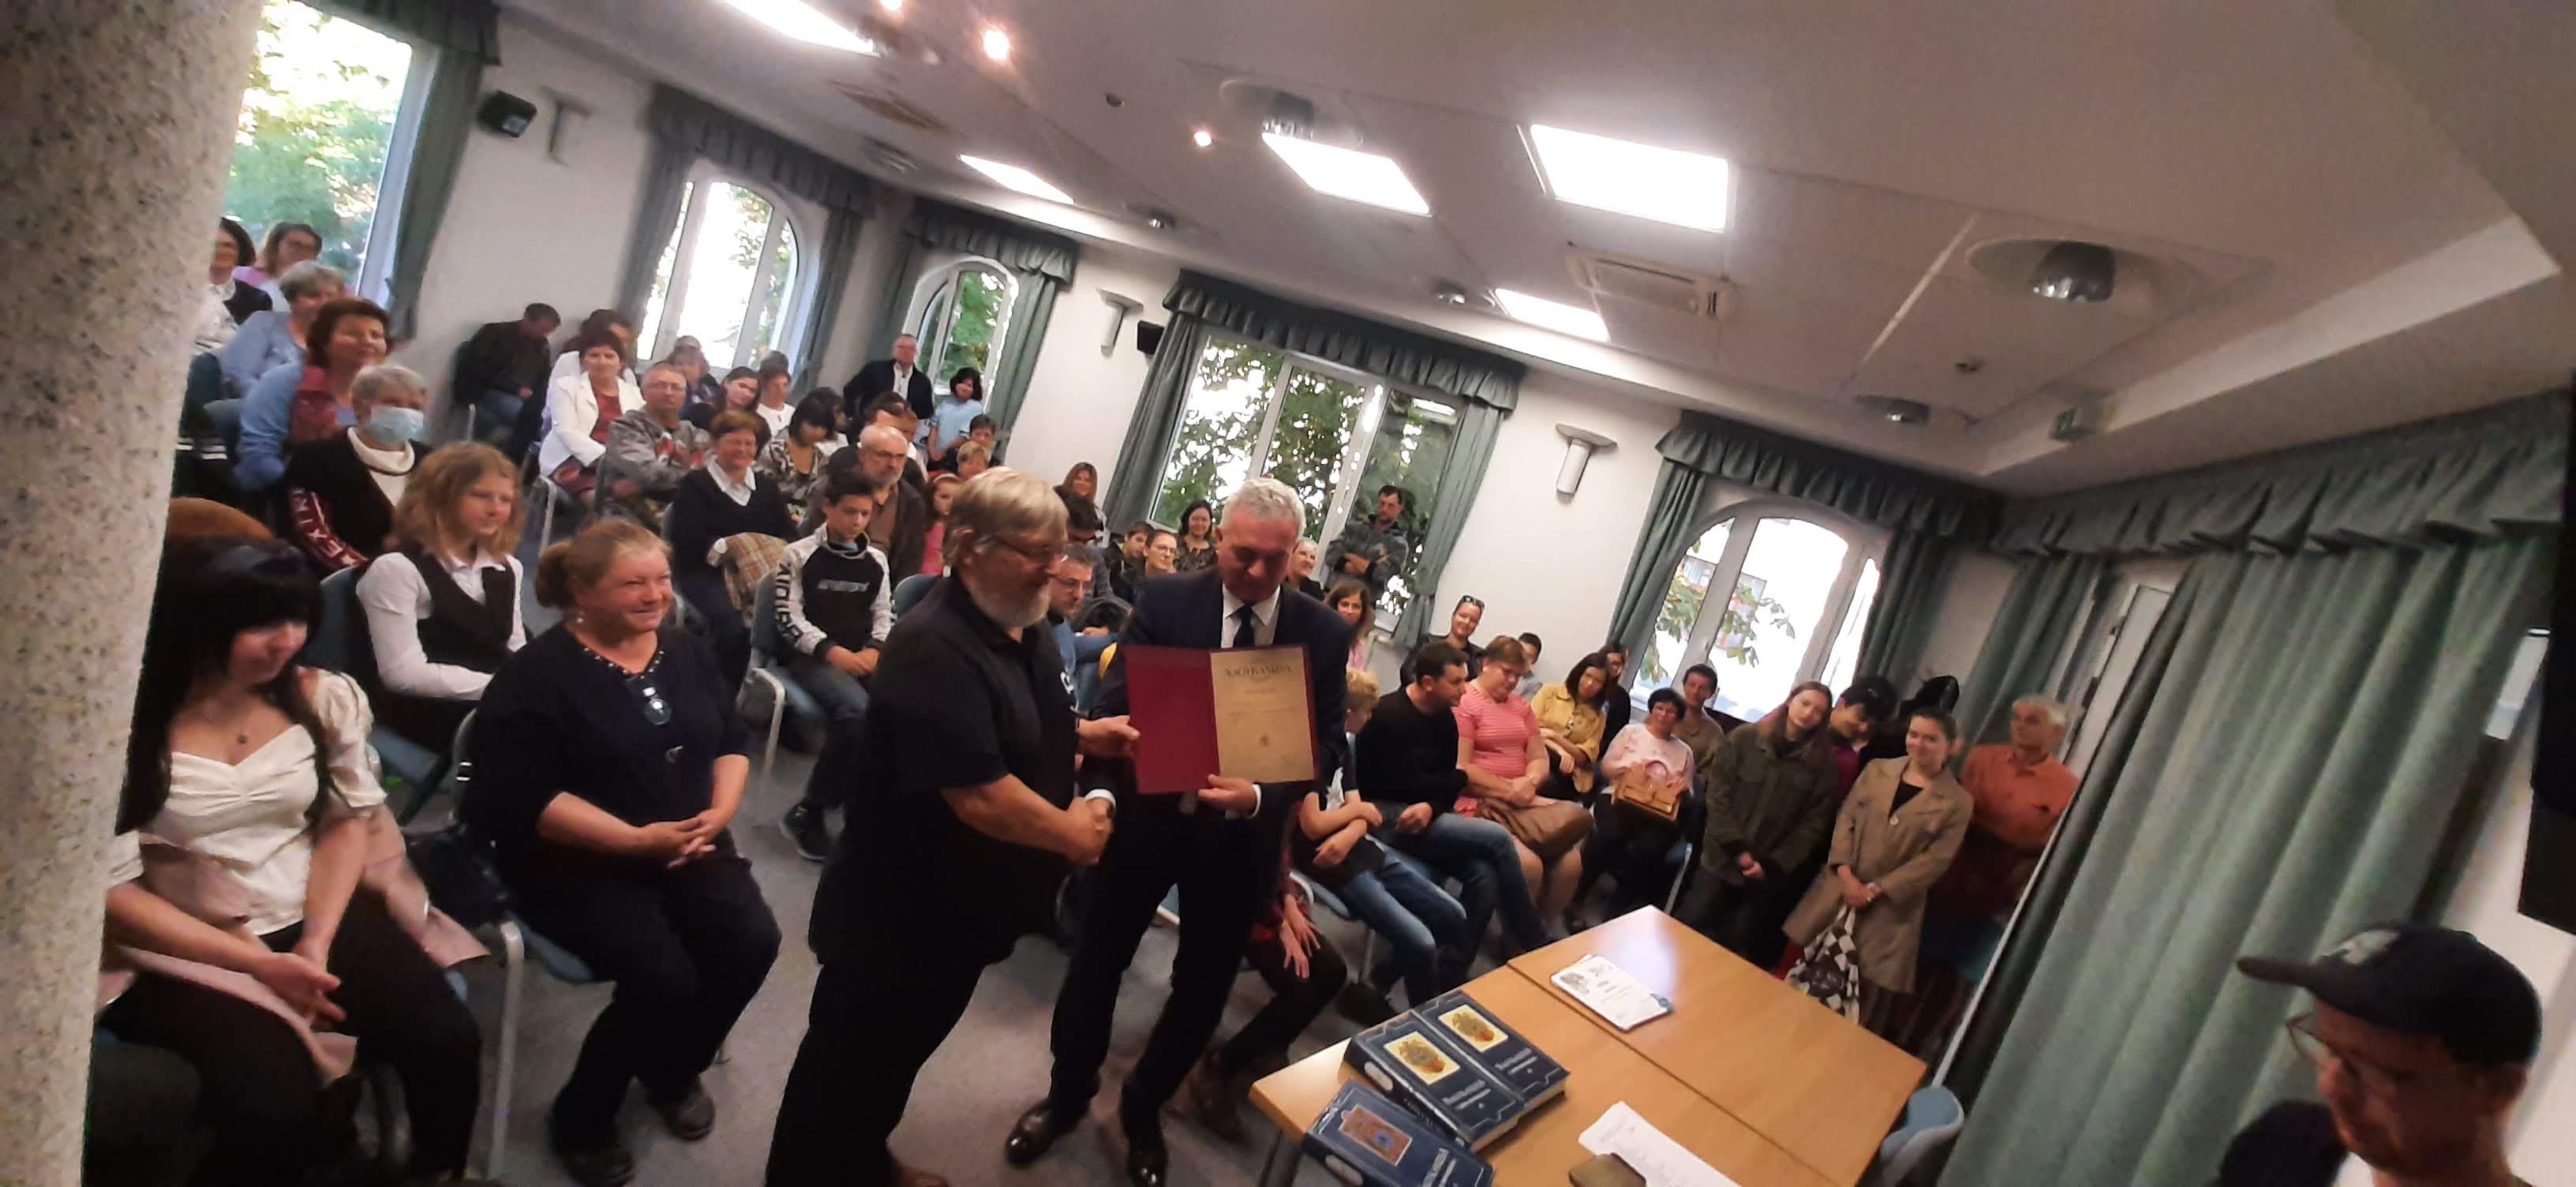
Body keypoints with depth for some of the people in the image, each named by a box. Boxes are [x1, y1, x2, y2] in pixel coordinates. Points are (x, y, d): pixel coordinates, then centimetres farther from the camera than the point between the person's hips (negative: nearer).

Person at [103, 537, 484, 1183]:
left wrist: (317, 942, -10)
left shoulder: (325, 698, 2)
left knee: (446, 1041, -18)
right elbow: (110, 891, -9)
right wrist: (258, 964, -16)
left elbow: (348, 820, 5)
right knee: (274, 1105, -28)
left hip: (316, 917, 3)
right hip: (190, 947, -3)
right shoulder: (127, 728, -10)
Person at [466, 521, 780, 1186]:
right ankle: (579, 1120, 6)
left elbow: (733, 741, 11)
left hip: (688, 846, 6)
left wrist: (719, 812, -8)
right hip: (578, 863, -5)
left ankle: (674, 1072, 14)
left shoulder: (687, 654, 7)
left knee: (752, 942, -16)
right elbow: (524, 799, -18)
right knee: (663, 977, -24)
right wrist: (638, 839, -23)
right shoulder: (537, 675, -12)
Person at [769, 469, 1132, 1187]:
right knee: (851, 1053, 13)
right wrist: (1070, 834, -18)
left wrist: (1084, 735, 1)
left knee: (906, 1043, 28)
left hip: (965, 901, 9)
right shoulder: (934, 647, -29)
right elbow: (979, 797, -33)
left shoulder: (1024, 630, 2)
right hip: (902, 906, -9)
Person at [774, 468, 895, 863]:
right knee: (857, 710, -36)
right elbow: (788, 617, -3)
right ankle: (807, 813, -19)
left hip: (863, 656, 4)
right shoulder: (799, 555, 4)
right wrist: (831, 650, -16)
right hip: (812, 657, -4)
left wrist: (873, 650, -5)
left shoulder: (876, 560, 16)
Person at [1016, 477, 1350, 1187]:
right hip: (1150, 813, -1)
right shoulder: (1164, 600, -9)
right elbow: (1115, 703, -9)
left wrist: (1259, 796, -25)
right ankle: (1067, 1095, 43)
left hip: (1241, 834, 1)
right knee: (1099, 960, 15)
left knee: (1203, 987, 15)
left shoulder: (1323, 632, -7)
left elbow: (1326, 744, -7)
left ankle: (1142, 1113, 43)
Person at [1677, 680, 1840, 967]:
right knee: (1690, 926, 1)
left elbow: (1813, 823, -3)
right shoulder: (1744, 739, -2)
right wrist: (1737, 849, -13)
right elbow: (1717, 794, -5)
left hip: (1768, 873, 1)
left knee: (1739, 945, 9)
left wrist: (1773, 865, -10)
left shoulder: (1822, 764, 0)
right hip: (1723, 859, 0)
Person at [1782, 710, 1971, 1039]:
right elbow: (1846, 819, 3)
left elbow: (1935, 860, -9)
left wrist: (1875, 890, -14)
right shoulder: (1876, 770, 5)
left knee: (1865, 997, 2)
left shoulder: (1956, 801, -5)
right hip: (1839, 887, 3)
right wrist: (1845, 873, -11)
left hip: (1890, 907, -3)